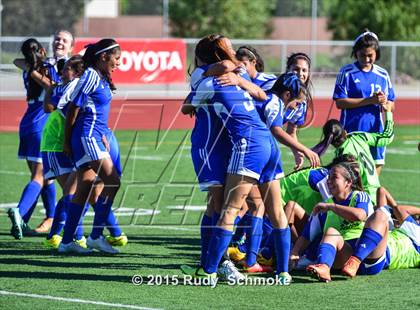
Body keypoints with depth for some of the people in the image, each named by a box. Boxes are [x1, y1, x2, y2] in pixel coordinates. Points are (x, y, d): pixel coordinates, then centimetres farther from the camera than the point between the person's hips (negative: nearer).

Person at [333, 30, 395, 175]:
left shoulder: (383, 75, 10)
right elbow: (339, 102, -9)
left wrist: (384, 102, -12)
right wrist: (370, 100, -16)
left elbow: (391, 106, 14)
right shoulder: (347, 72, -2)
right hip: (351, 132, -4)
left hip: (375, 131, 4)